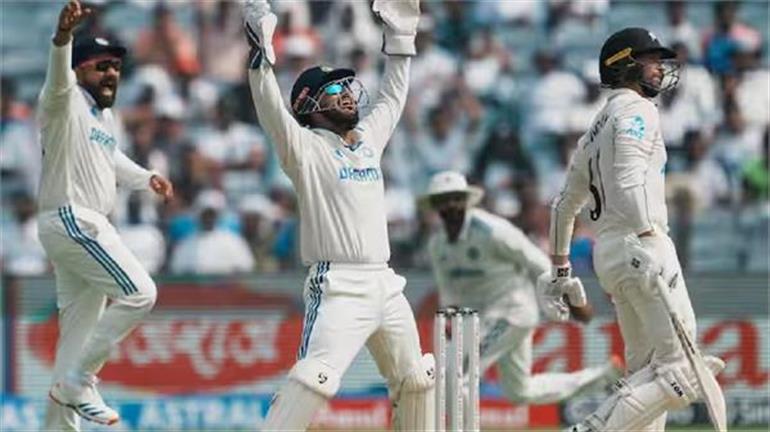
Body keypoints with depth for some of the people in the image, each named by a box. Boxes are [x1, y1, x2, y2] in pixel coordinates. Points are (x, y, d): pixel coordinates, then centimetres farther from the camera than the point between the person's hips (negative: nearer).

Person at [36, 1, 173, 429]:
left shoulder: (106, 116, 18)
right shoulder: (67, 102, -10)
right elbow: (58, 78, -33)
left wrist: (145, 177, 16)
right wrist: (64, 36, -53)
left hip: (89, 226, 10)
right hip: (70, 220, -10)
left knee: (79, 329, 10)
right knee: (139, 293, -18)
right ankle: (78, 383, -12)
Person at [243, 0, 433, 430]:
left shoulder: (370, 138, 17)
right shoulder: (306, 148, -3)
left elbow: (393, 96, 30)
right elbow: (272, 112, -18)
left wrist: (400, 36, 26)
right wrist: (261, 55, -28)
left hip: (386, 285, 8)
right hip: (339, 288, -8)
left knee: (416, 380, 17)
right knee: (316, 376, -25)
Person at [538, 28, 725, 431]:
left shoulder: (594, 129, 25)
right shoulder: (636, 109, -2)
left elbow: (564, 205, 30)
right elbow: (629, 180, -20)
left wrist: (559, 269, 35)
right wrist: (650, 235, -30)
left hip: (605, 253, 10)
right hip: (640, 246, -10)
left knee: (646, 373, 10)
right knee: (682, 369, -13)